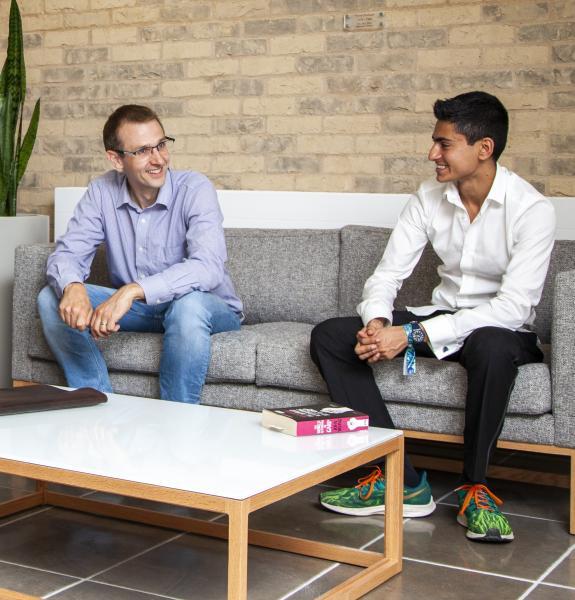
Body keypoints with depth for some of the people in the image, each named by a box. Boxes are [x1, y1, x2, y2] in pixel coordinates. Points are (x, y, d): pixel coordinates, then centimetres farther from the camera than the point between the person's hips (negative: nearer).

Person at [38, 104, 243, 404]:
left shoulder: (195, 188, -20)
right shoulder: (102, 192, -6)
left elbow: (208, 268, -34)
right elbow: (67, 253, -11)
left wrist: (133, 290, -45)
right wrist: (72, 286, -36)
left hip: (210, 308, -4)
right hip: (137, 310, 4)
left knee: (188, 305, -39)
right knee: (51, 299, -13)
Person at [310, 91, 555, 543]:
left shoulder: (532, 209, -18)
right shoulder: (430, 198, -1)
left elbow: (514, 306, -25)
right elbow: (388, 272, 0)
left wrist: (413, 334, -30)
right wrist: (377, 321, -25)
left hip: (502, 330, -5)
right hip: (442, 318, 6)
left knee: (493, 348, -42)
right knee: (329, 336, -12)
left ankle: (475, 488, -19)